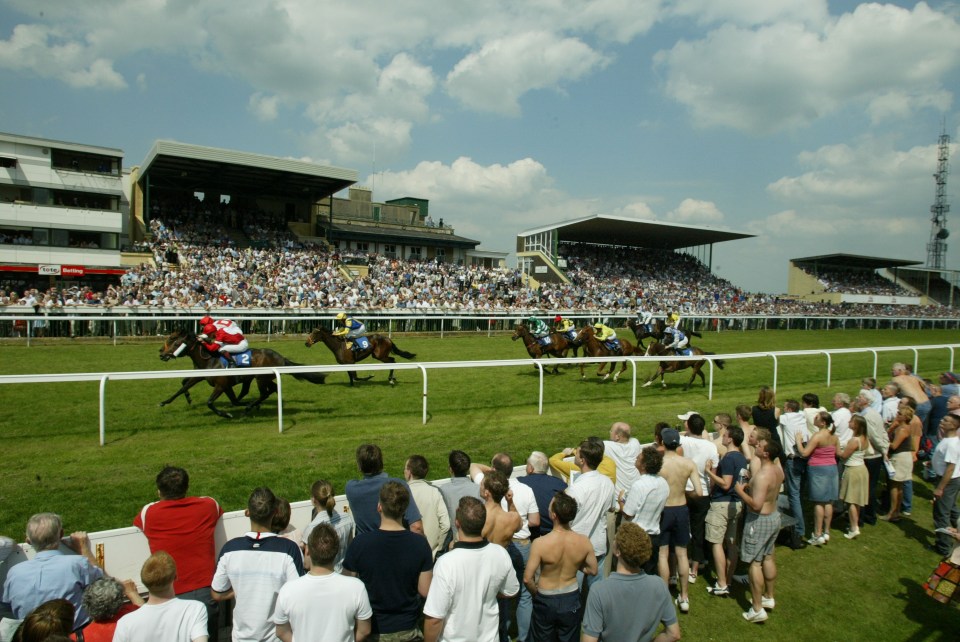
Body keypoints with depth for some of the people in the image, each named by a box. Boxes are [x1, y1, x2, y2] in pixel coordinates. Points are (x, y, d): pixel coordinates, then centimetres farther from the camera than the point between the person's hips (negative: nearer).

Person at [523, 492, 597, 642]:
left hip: (545, 601, -2)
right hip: (571, 600, 2)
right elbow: (593, 570, -3)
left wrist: (535, 593, -2)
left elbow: (527, 579, -22)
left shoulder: (540, 543, -28)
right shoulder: (583, 541, -19)